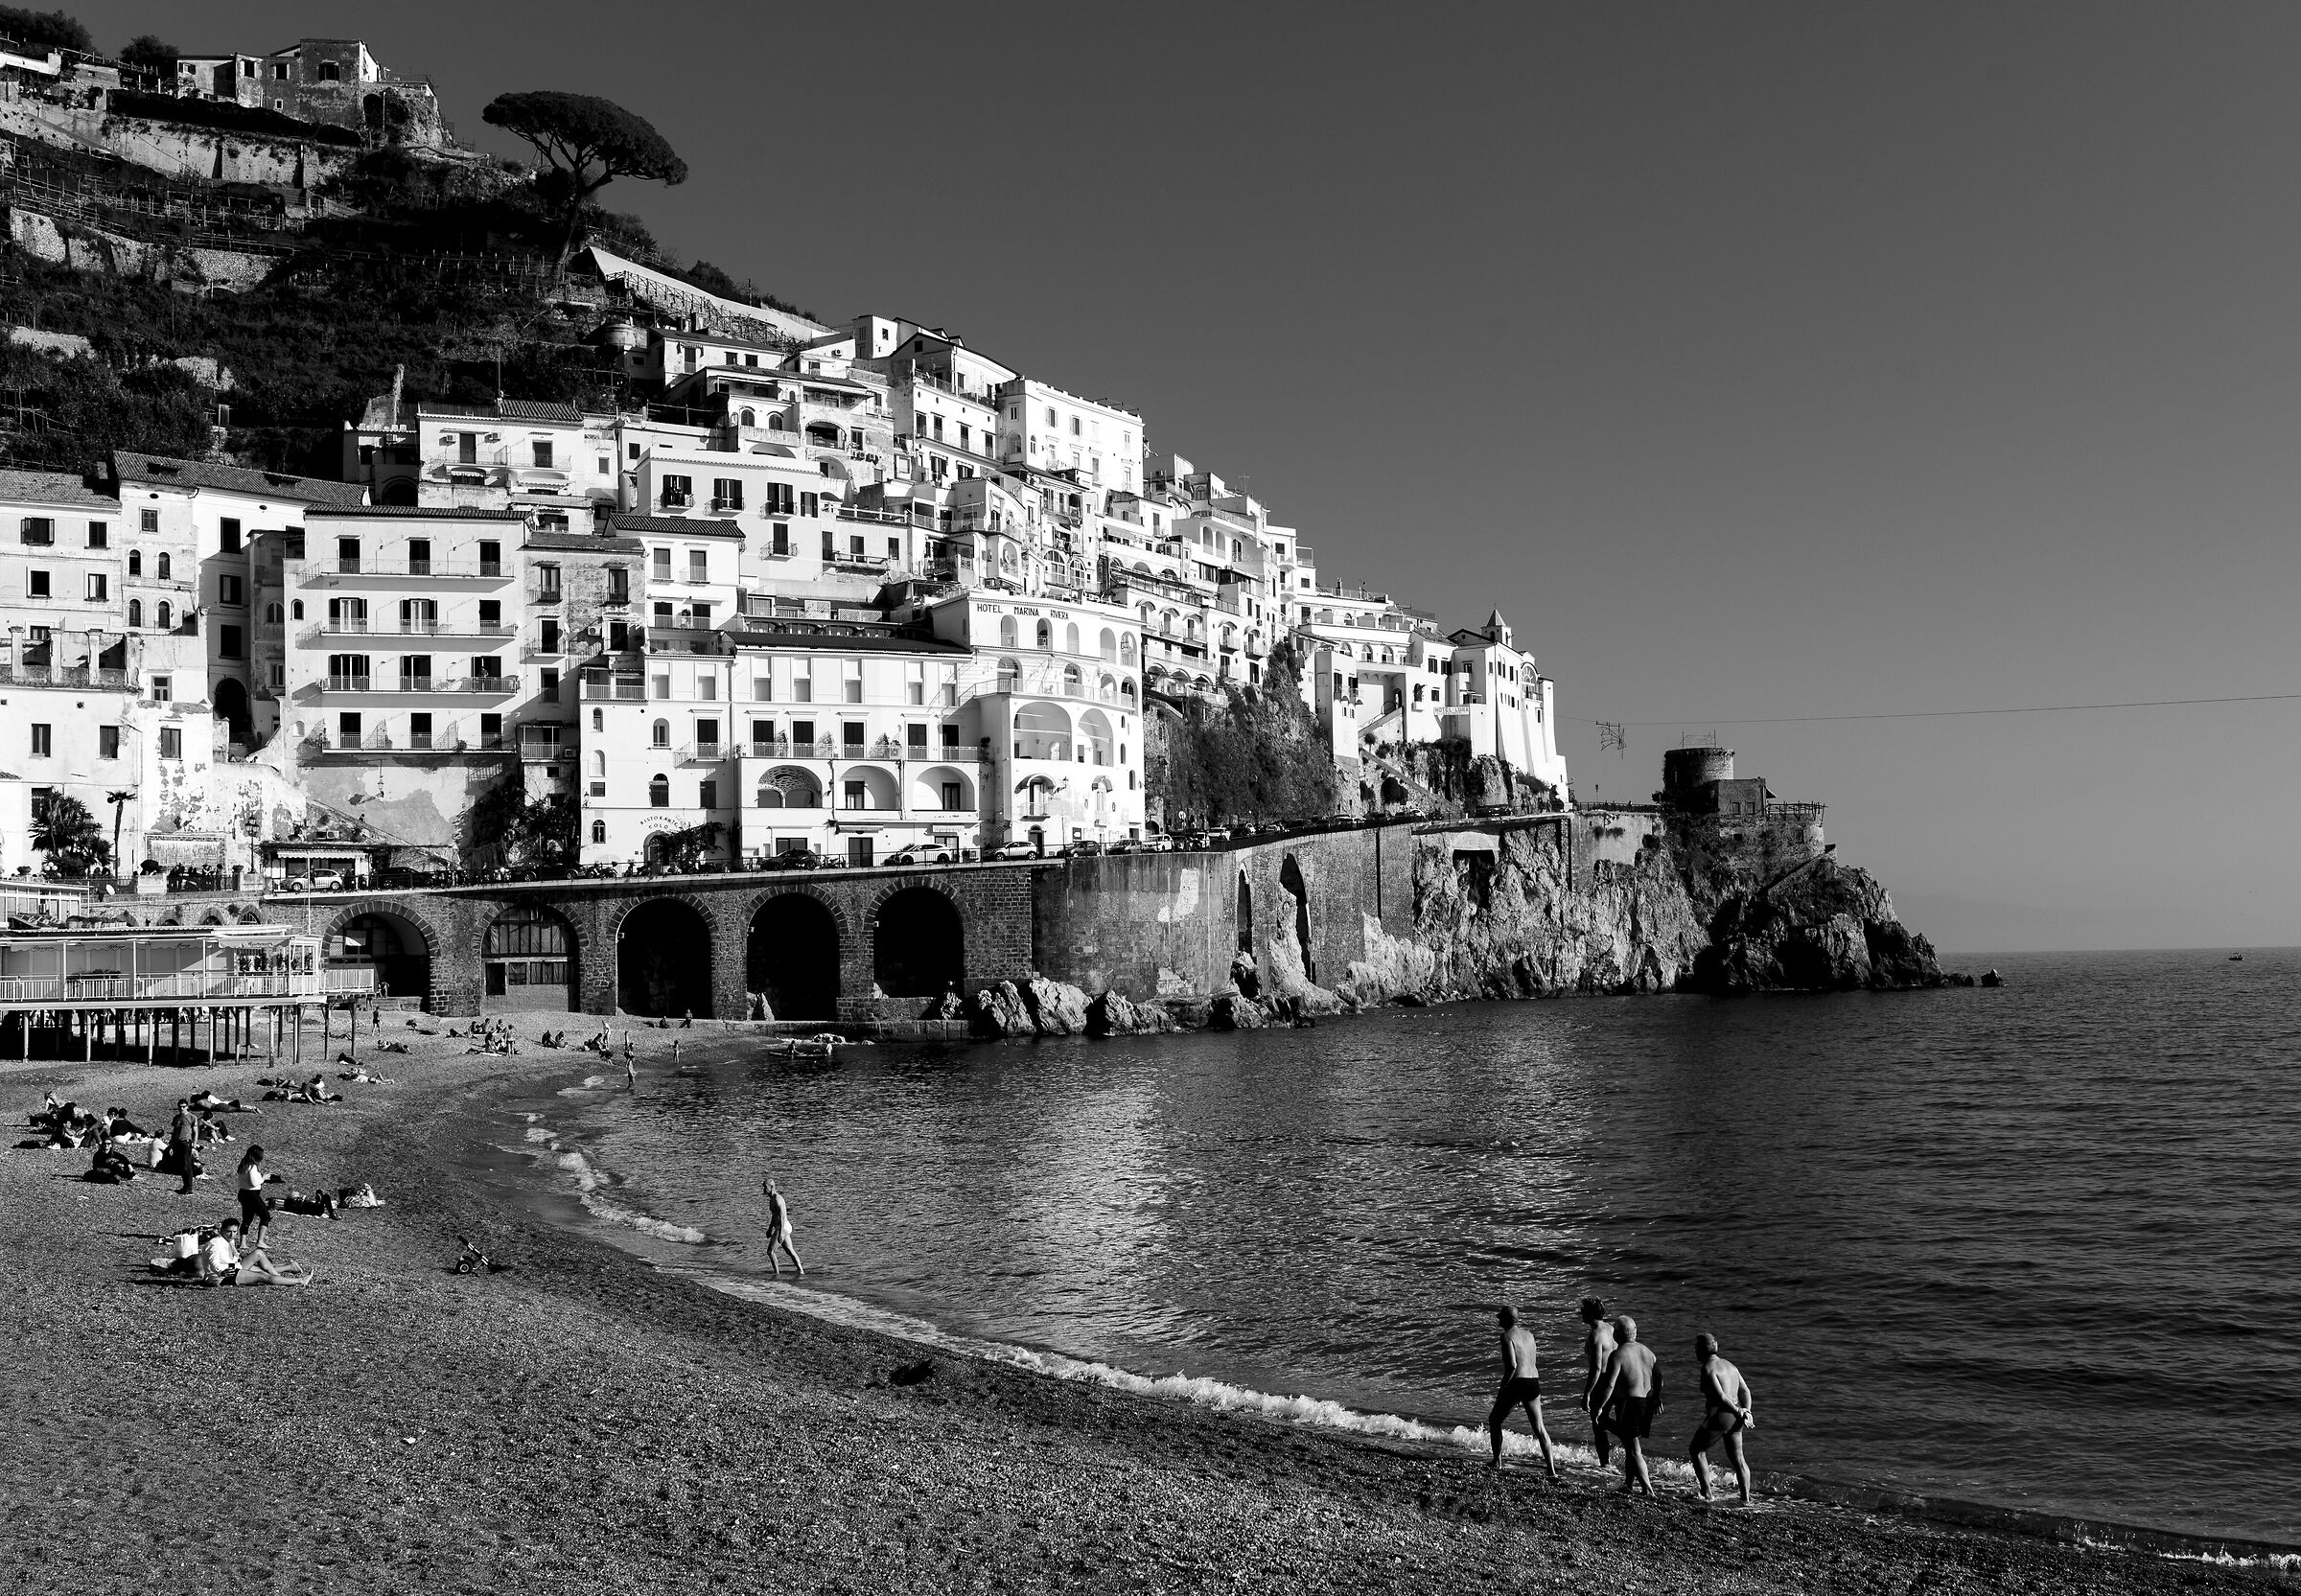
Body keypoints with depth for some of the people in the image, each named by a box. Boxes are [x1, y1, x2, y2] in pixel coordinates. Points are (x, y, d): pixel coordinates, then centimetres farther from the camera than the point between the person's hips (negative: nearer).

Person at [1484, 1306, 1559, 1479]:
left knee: (1494, 1420, 15)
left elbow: (1512, 1365, -20)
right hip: (1534, 1382, 6)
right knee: (1539, 1427, 7)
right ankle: (1552, 1469, 0)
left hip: (1517, 1382, -6)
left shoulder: (1507, 1336, -9)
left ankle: (1497, 1462, 17)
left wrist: (1502, 1388, -11)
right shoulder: (1529, 1334, 13)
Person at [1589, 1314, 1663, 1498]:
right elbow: (1658, 1378, 16)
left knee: (1633, 1450, -3)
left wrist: (1599, 1407, -12)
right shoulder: (1646, 1351, 9)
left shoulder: (1617, 1355, -14)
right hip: (1647, 1403, 8)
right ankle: (1629, 1485, 27)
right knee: (1632, 1445, 20)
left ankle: (1648, 1489, -9)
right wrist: (1657, 1400, 28)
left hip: (1628, 1404, -8)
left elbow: (1609, 1385, -19)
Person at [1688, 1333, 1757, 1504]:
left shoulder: (1708, 1368, -13)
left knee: (1696, 1450, 10)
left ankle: (1706, 1494, 8)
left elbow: (1720, 1396, -21)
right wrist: (1746, 1412, 0)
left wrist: (1739, 1413, -15)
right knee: (1737, 1458, 18)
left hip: (1719, 1418, -8)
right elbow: (1745, 1391, 10)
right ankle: (1746, 1499, 15)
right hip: (1734, 1419, 8)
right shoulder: (1729, 1365, 14)